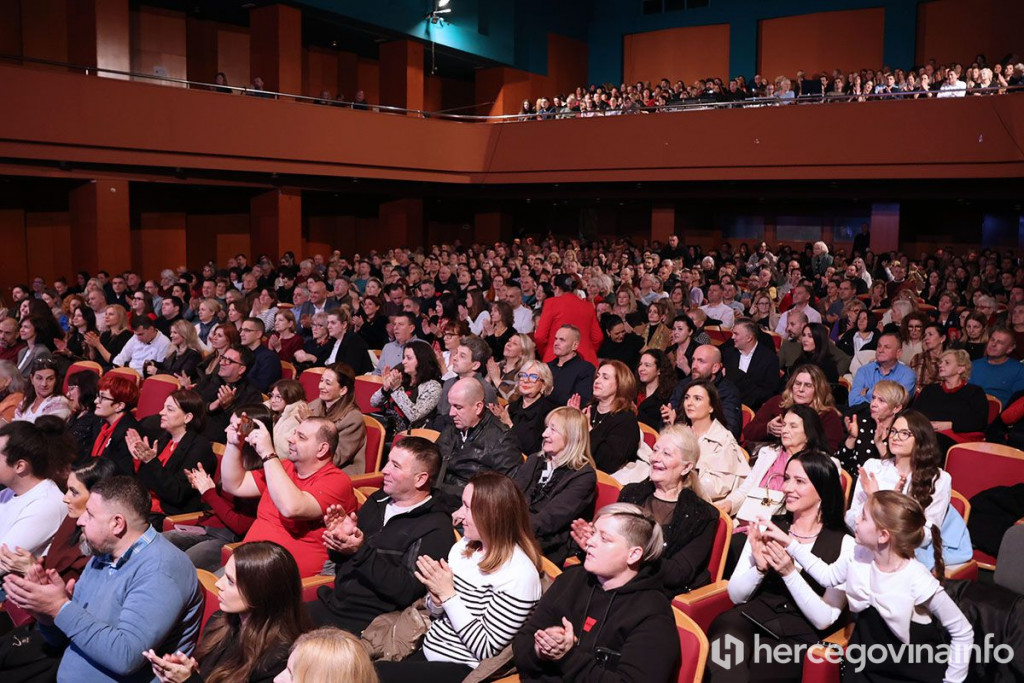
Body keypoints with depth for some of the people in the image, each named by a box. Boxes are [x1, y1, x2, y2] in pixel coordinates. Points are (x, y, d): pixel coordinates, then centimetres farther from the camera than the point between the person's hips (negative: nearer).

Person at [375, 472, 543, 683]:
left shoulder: (519, 574, -20)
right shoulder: (463, 547, 3)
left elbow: (485, 650, -18)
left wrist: (449, 595, -19)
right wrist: (437, 597, -8)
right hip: (428, 652, 7)